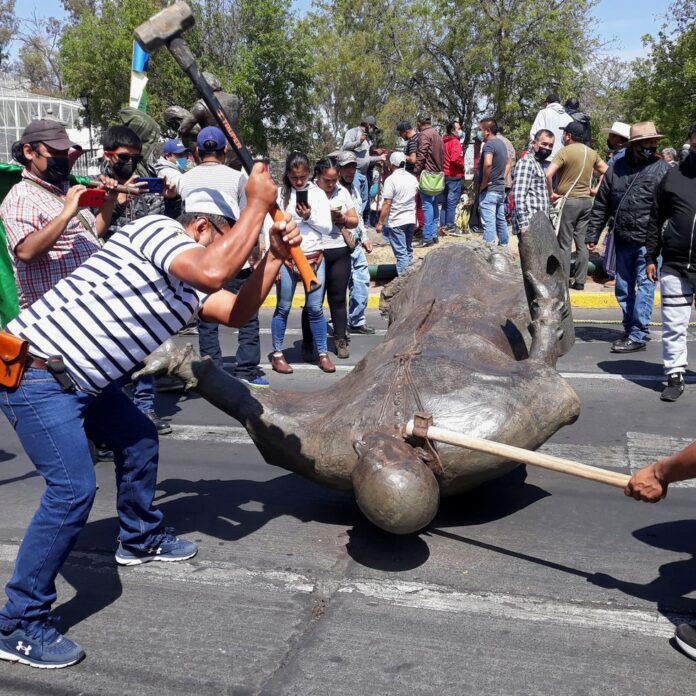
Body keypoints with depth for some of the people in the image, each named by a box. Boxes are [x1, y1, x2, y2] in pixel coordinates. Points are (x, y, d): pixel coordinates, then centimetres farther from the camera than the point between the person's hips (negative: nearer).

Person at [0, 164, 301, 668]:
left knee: (139, 441, 21)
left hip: (78, 377, 10)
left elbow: (238, 312, 7)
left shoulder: (186, 284, 14)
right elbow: (214, 272, -31)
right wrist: (258, 206, -20)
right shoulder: (158, 229, -13)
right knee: (74, 489, -16)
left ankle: (141, 540, 42)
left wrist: (276, 255, 1)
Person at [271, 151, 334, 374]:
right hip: (286, 258, -1)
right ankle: (277, 354, 15)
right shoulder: (279, 194, -1)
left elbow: (328, 227, 4)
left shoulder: (318, 194, 4)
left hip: (314, 257, 1)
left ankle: (322, 353, 13)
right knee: (283, 308, 6)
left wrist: (310, 217, -14)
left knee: (315, 308, 5)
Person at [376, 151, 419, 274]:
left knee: (401, 253, -6)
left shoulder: (391, 179, -14)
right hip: (411, 220, 7)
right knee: (408, 251, 16)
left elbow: (387, 204, -16)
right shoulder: (413, 178, 8)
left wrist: (380, 223, -10)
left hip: (395, 222, -7)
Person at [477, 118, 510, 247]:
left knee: (488, 223, -11)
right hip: (501, 188, 10)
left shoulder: (489, 144, -16)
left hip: (489, 190, -9)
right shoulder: (501, 143, 14)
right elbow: (507, 162, 27)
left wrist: (483, 184, -22)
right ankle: (504, 245, 29)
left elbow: (488, 164, -34)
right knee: (501, 219, 19)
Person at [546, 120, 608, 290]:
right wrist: (596, 190, 14)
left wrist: (551, 193, -11)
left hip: (568, 200, -6)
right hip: (586, 201, 6)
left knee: (564, 244, -1)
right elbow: (606, 172, 17)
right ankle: (580, 281, 12)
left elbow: (548, 174, -22)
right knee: (582, 242, 10)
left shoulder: (565, 151, -11)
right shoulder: (591, 153, 9)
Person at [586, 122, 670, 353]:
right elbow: (601, 205, 12)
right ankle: (631, 330, 27)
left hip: (648, 241, -5)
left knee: (644, 286, -5)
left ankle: (638, 336, -1)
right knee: (623, 288, 13)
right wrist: (592, 235, 9)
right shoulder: (616, 169, 8)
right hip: (623, 240, 5)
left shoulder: (662, 169, -4)